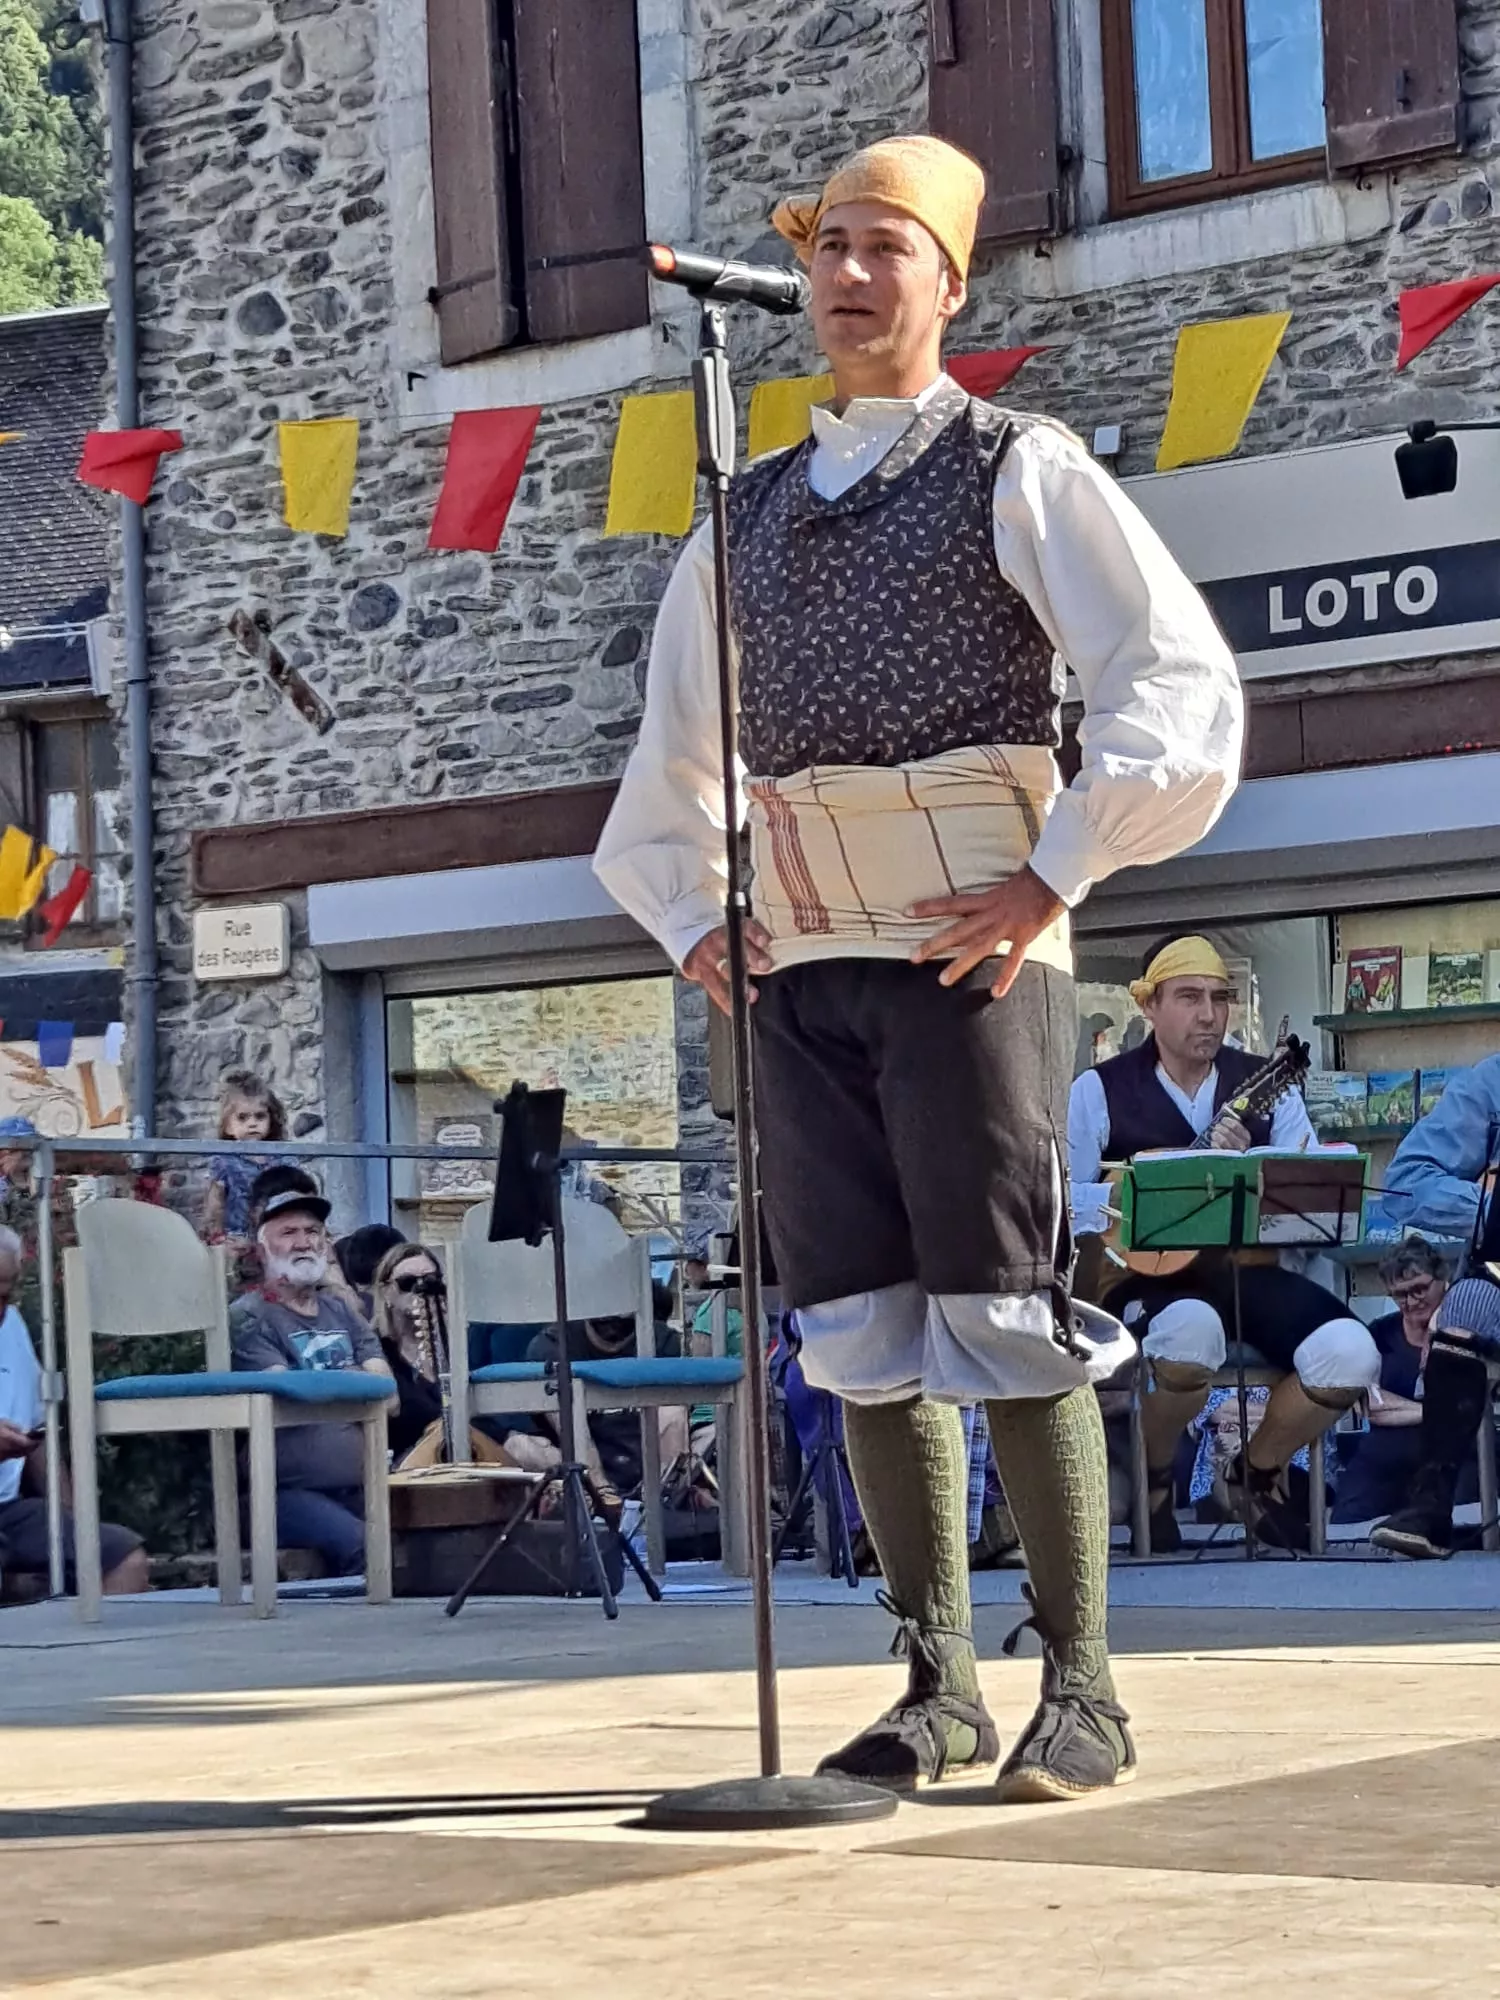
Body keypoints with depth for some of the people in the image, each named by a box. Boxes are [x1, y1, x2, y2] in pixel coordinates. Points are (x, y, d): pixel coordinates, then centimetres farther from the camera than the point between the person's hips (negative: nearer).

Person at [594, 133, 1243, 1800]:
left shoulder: (1017, 472, 3)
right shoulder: (747, 519, 20)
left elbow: (1183, 689, -8)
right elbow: (666, 771, 29)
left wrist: (1056, 875, -13)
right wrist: (691, 922, 13)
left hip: (969, 953, -5)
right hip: (800, 970, 5)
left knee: (1003, 1319, -7)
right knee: (863, 1334, 3)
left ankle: (1080, 1692, 0)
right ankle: (936, 1686, 11)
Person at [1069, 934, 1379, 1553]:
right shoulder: (1100, 1091, 3)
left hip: (1245, 1270, 3)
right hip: (1146, 1275, -3)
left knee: (1350, 1356, -24)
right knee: (1192, 1333, -40)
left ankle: (1257, 1471, 9)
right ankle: (1152, 1477, -5)